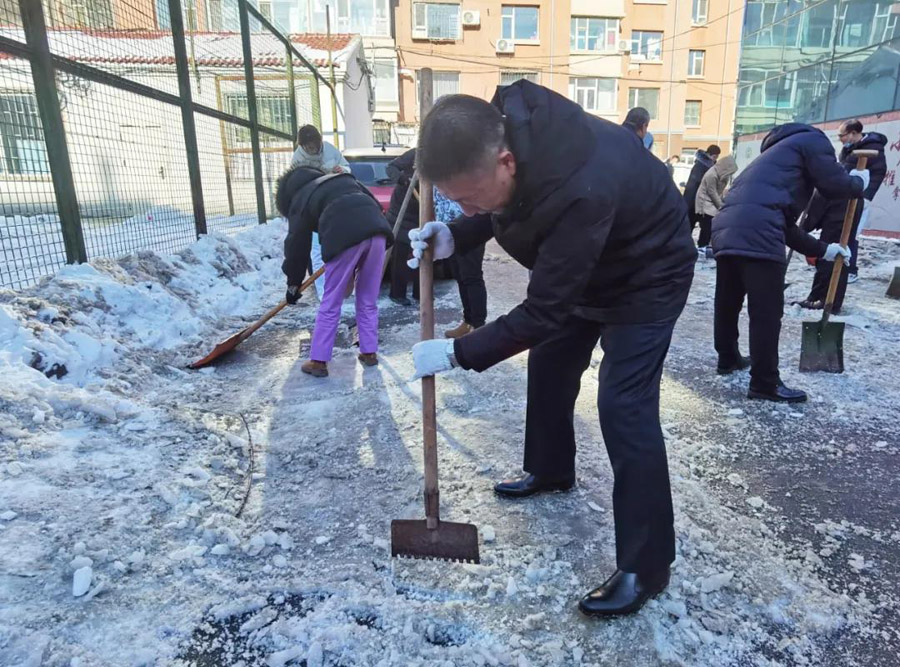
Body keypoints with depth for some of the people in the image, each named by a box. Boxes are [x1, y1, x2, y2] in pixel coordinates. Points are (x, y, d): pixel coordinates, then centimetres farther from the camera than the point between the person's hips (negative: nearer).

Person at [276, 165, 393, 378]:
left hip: (346, 236, -5)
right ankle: (369, 352, 22)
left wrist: (293, 284, 29)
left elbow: (297, 245, 20)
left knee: (330, 304, 6)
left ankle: (318, 361, 11)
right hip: (376, 230, 5)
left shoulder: (299, 200, 21)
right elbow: (376, 204, 30)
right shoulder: (343, 178, 35)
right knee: (368, 302, 17)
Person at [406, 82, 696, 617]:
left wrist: (458, 353, -25)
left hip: (645, 275, -8)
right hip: (581, 266, 8)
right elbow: (508, 207, 1)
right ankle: (551, 470, 41)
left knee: (624, 408, -13)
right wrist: (456, 237, -17)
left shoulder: (582, 191, -43)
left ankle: (647, 566, 3)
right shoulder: (506, 120, -20)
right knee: (549, 363, 16)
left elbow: (543, 312, -33)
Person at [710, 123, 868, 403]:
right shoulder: (811, 140, 14)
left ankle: (728, 358, 37)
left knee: (727, 303, 20)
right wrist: (859, 182, 25)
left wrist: (822, 249, 39)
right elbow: (835, 185, 3)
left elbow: (784, 224, 36)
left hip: (727, 228, 9)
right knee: (767, 312, -3)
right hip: (756, 233, -9)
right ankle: (765, 383, 4)